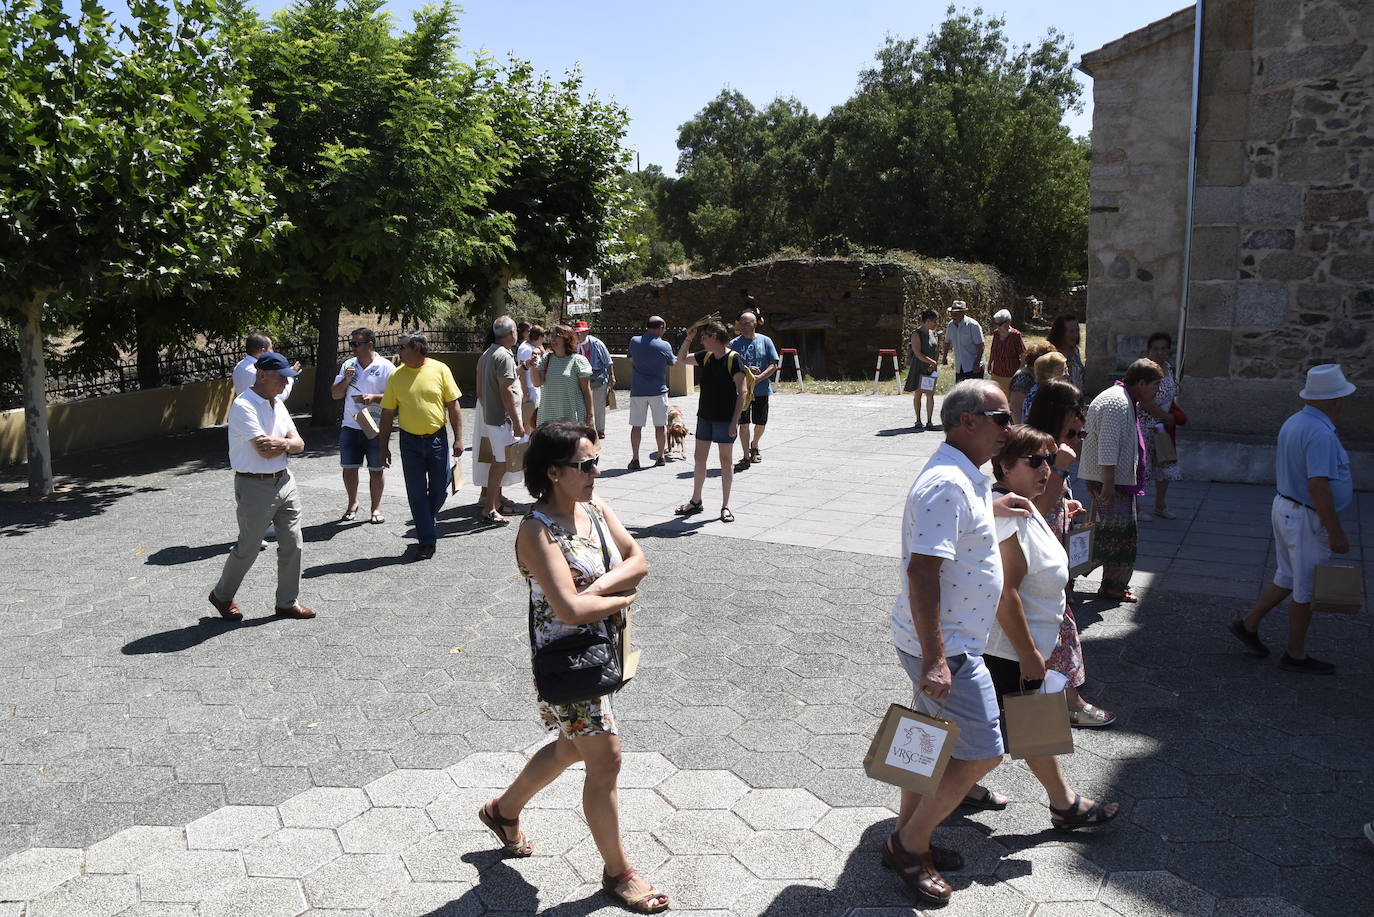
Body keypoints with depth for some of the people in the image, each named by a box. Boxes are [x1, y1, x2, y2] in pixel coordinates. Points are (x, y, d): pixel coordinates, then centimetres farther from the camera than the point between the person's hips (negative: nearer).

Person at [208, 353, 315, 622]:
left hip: (285, 481, 8)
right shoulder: (244, 406, -16)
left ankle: (288, 602, 20)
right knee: (247, 549, 5)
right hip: (256, 487, -7)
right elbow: (265, 450, -23)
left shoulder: (277, 403, 10)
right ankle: (222, 596, 28)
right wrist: (289, 442, -5)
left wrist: (283, 443, -17)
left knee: (292, 544, 8)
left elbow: (298, 444, 5)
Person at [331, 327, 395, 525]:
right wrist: (346, 380, -8)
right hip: (350, 426, 4)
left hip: (376, 428, -4)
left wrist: (374, 398, -22)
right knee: (349, 467, 9)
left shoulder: (386, 367, -5)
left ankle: (376, 507, 18)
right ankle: (352, 504, 26)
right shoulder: (348, 365, 9)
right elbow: (335, 395, 10)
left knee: (376, 469, 5)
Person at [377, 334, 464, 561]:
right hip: (410, 442, 1)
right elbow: (388, 414, 4)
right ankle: (426, 540, 9)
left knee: (439, 489, 8)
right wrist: (384, 447, 2)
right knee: (416, 493, 0)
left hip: (437, 439, 0)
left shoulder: (440, 370, -4)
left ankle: (428, 520, 37)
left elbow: (453, 407, -1)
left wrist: (458, 439, -5)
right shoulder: (396, 375, 0)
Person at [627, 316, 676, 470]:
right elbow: (672, 362, 8)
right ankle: (661, 456, 17)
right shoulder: (664, 346, -8)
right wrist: (676, 357, 28)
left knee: (636, 425, 5)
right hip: (658, 390, -2)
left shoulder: (634, 341, -2)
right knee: (660, 425, 10)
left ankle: (635, 459, 2)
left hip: (637, 390, 2)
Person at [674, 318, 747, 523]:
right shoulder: (706, 357, 7)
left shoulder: (733, 358, -12)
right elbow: (682, 359, 22)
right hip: (705, 416, 6)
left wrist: (735, 421, -19)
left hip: (725, 418, -6)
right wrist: (688, 338, 6)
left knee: (726, 460, 3)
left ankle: (725, 506, 12)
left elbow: (742, 391, -14)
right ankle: (695, 501, 24)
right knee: (699, 459, 11)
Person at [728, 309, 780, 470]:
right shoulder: (734, 343, 1)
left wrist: (759, 378, -15)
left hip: (761, 390, 1)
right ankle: (746, 457, 2)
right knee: (743, 424, -4)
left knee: (760, 424, 11)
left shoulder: (765, 341, 2)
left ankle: (754, 447, 38)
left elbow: (774, 365, -1)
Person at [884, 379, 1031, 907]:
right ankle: (910, 844, 13)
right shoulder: (948, 484, -23)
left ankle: (909, 841, 33)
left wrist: (994, 506, 30)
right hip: (943, 648, -10)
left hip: (945, 643, 10)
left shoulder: (963, 477, 10)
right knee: (981, 754, -2)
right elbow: (922, 571, -29)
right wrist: (935, 659, -30)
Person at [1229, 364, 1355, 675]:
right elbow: (1318, 486, -29)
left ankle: (1248, 624, 27)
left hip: (1285, 507, 9)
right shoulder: (1321, 434, -25)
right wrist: (1336, 533, -23)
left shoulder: (1293, 423, 5)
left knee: (1289, 579, 22)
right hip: (1308, 520, -9)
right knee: (1307, 590, 6)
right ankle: (1295, 655, 19)